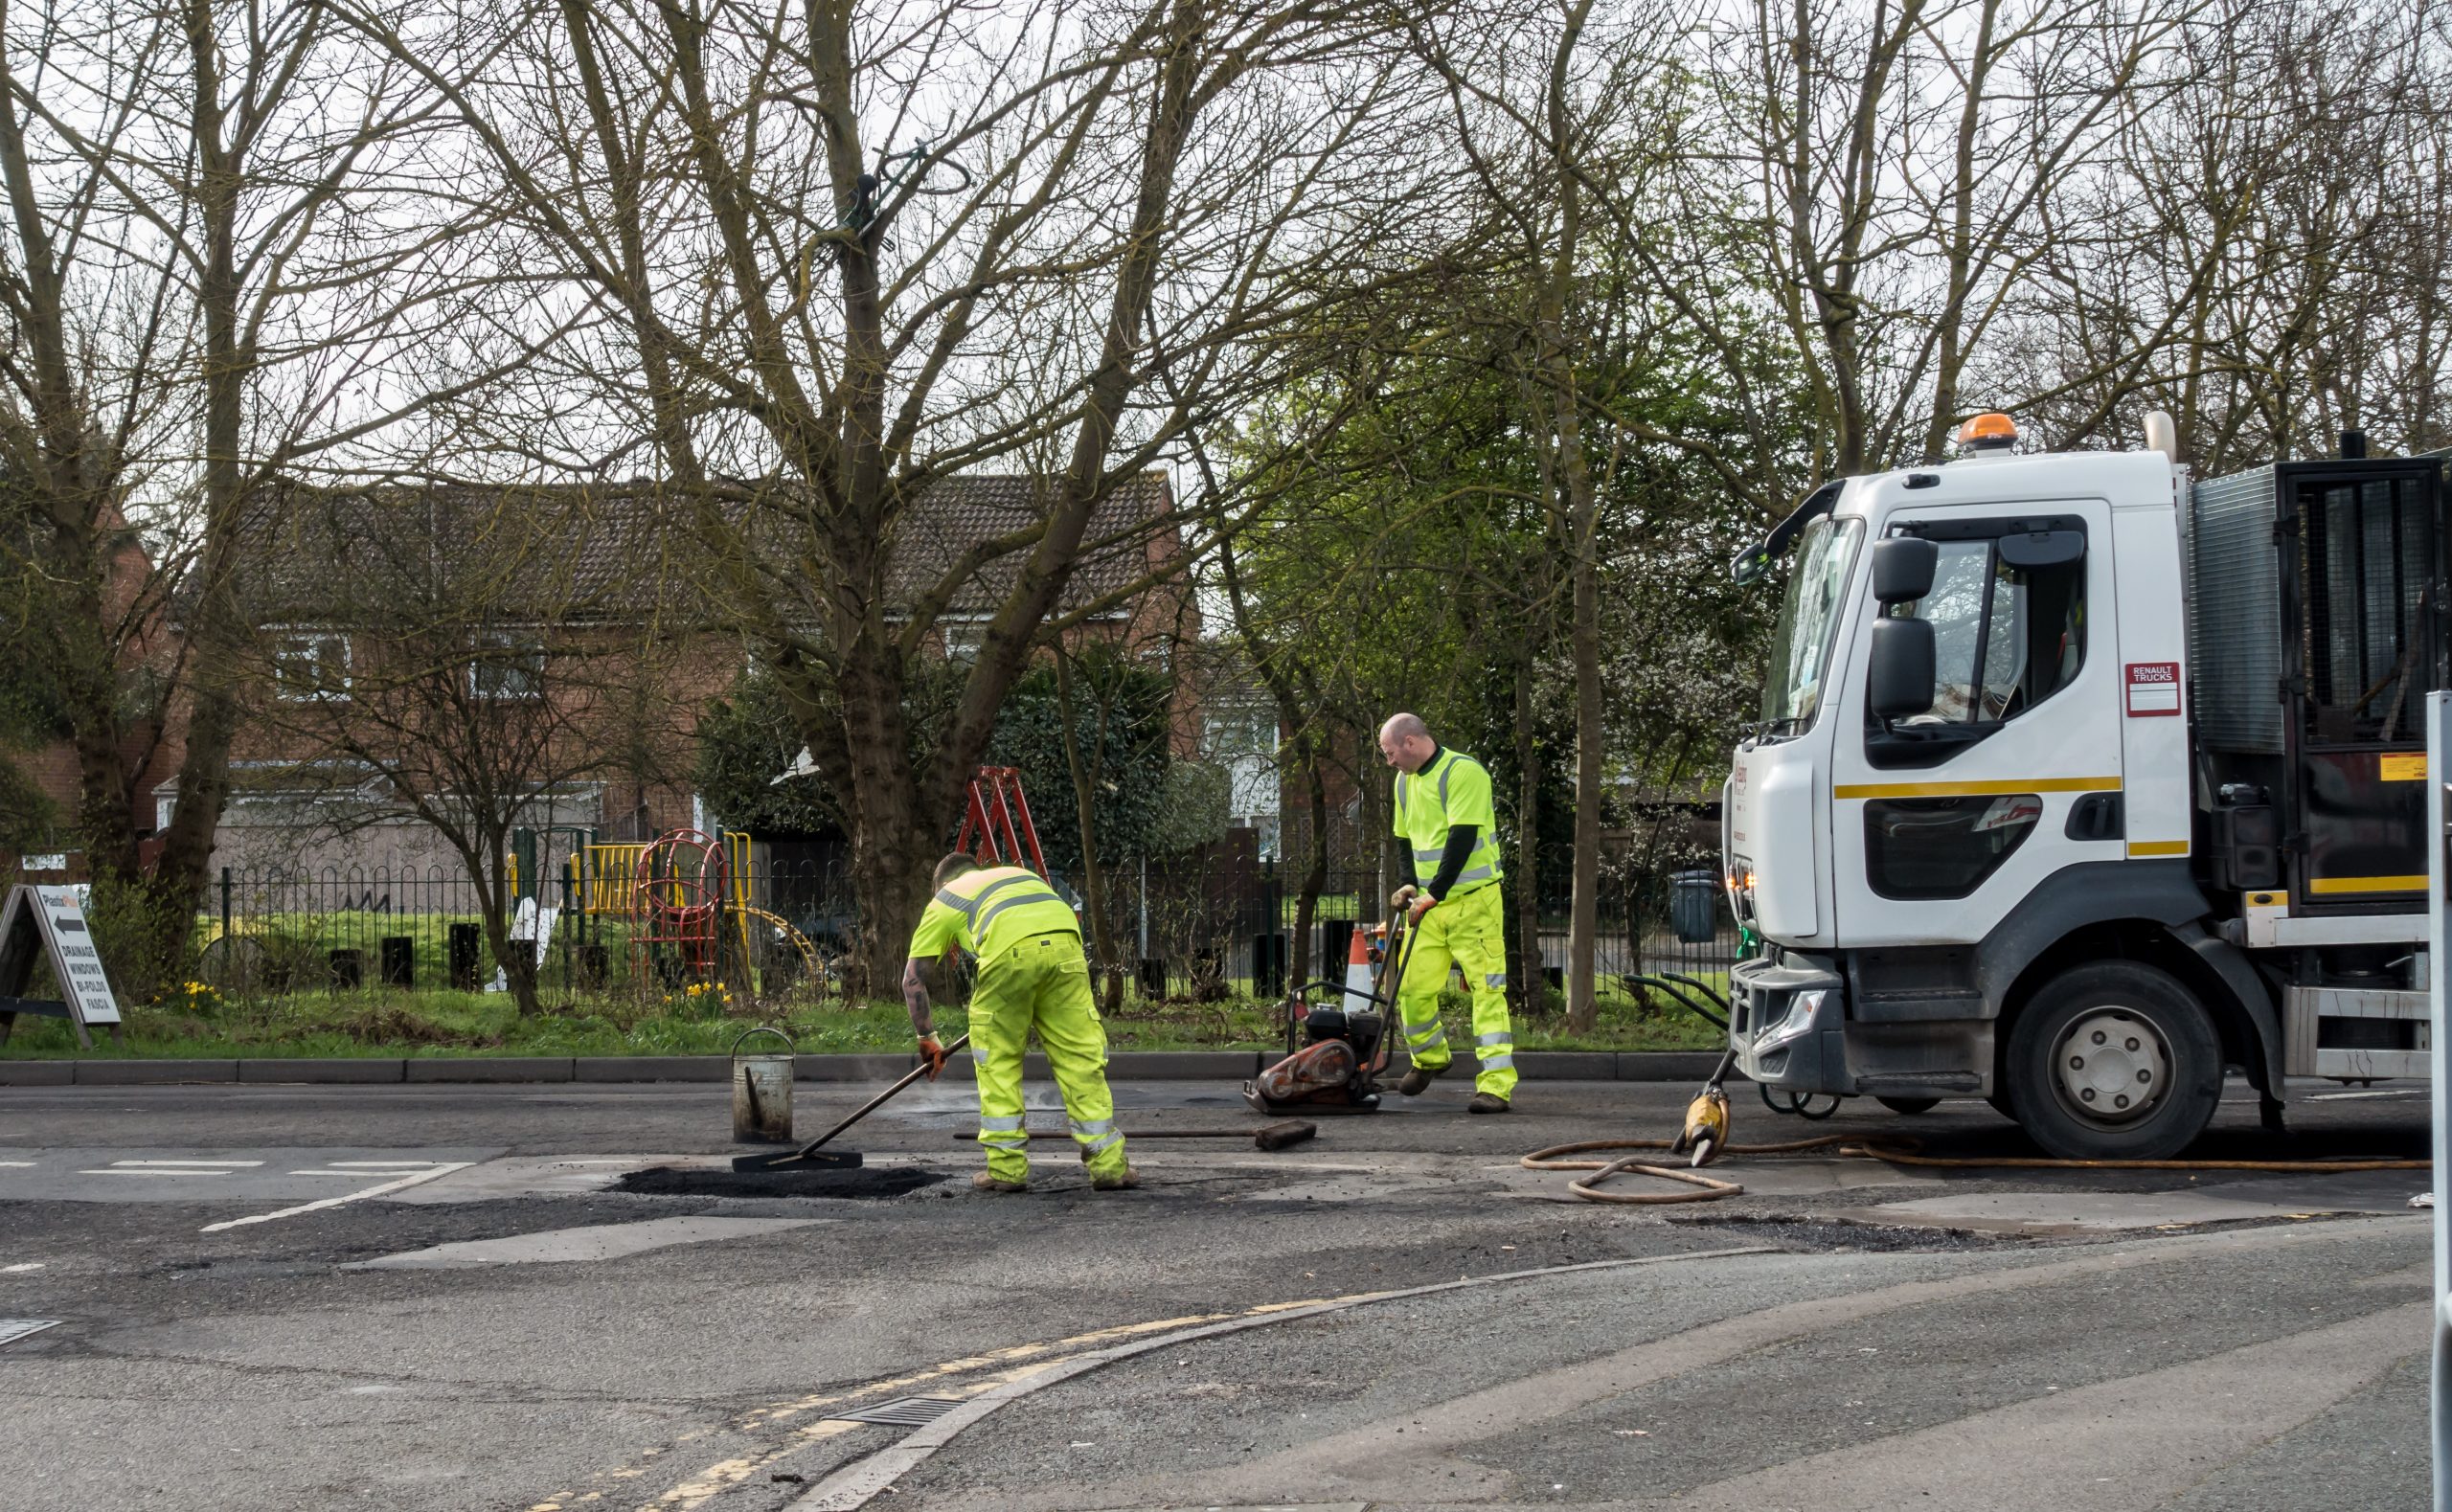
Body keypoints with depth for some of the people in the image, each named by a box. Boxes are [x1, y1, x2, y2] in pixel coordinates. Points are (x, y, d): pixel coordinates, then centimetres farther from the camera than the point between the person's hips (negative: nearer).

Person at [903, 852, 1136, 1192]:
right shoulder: (1019, 874, 43)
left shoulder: (944, 900, 32)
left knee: (997, 1061, 14)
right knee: (1081, 1057, 10)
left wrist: (926, 1038, 37)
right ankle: (1109, 1164, 10)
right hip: (1065, 945, 3)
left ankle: (1007, 1168, 14)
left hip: (1010, 949, -3)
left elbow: (913, 977, 28)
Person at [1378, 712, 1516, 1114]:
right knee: (1413, 988, 3)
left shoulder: (1463, 772, -12)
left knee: (1486, 990, -7)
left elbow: (1462, 839, -19)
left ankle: (1495, 1086, -9)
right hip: (1428, 902, 7)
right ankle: (1429, 1059, 29)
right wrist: (1409, 884, 6)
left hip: (1472, 901, -7)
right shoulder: (1405, 781, 14)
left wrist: (1433, 896, -21)